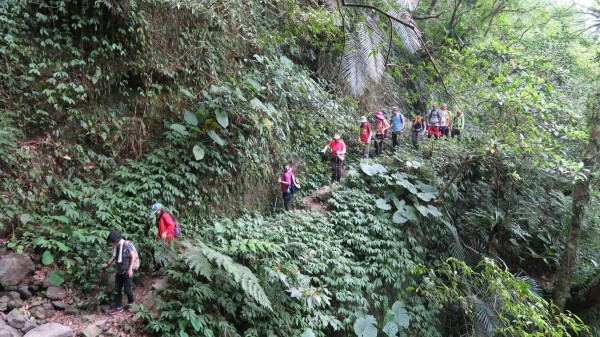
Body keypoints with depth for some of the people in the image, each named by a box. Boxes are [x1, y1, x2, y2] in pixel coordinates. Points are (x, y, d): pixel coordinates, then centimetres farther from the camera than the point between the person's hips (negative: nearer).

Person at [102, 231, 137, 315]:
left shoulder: (127, 244, -18)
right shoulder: (116, 246, 3)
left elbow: (133, 256, -18)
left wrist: (130, 269, -20)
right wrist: (108, 264, 11)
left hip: (127, 271, -7)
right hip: (119, 271, 7)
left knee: (127, 289, -1)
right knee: (117, 289, 9)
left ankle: (131, 303, 25)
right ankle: (118, 307, 19)